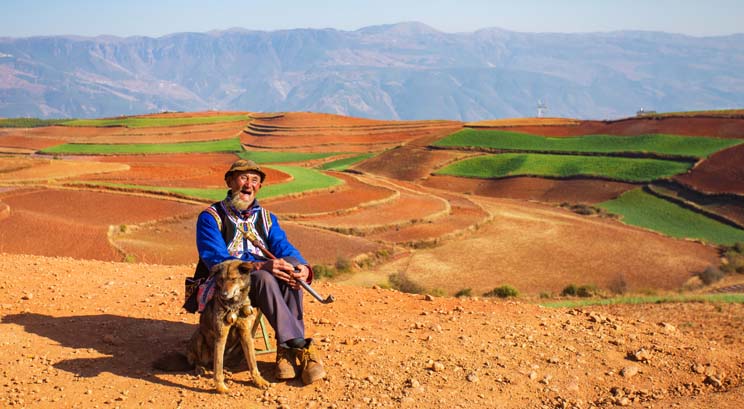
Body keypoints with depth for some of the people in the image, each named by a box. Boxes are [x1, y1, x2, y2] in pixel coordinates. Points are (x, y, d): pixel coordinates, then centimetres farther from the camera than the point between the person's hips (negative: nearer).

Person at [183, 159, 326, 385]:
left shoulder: (266, 218, 16)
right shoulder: (210, 217, -1)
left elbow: (284, 248, -2)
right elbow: (216, 259, -17)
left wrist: (304, 268, -26)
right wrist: (260, 267, -33)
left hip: (263, 280, 5)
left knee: (292, 264, -27)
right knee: (263, 278, -36)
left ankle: (287, 349, -31)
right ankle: (299, 346, -39)